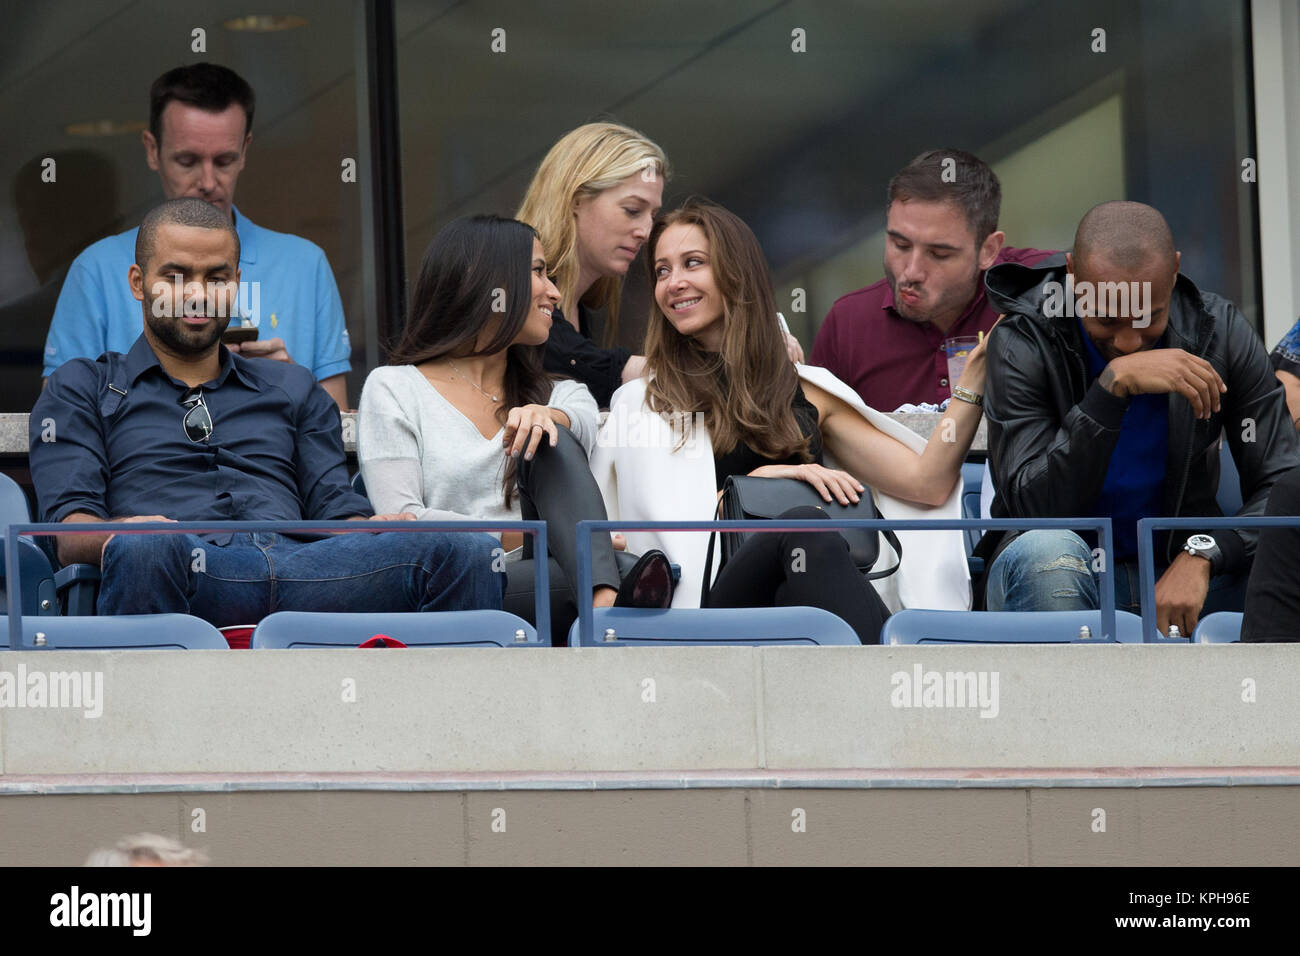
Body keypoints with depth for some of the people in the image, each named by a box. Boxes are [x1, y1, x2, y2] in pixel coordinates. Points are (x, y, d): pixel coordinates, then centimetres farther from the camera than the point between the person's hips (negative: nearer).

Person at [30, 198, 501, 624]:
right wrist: (119, 537, -18)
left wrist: (374, 531, -4)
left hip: (299, 563, 3)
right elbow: (70, 529, 8)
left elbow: (335, 509, 22)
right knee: (147, 550, -44)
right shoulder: (81, 389, 23)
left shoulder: (294, 390, 34)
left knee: (464, 552, -26)